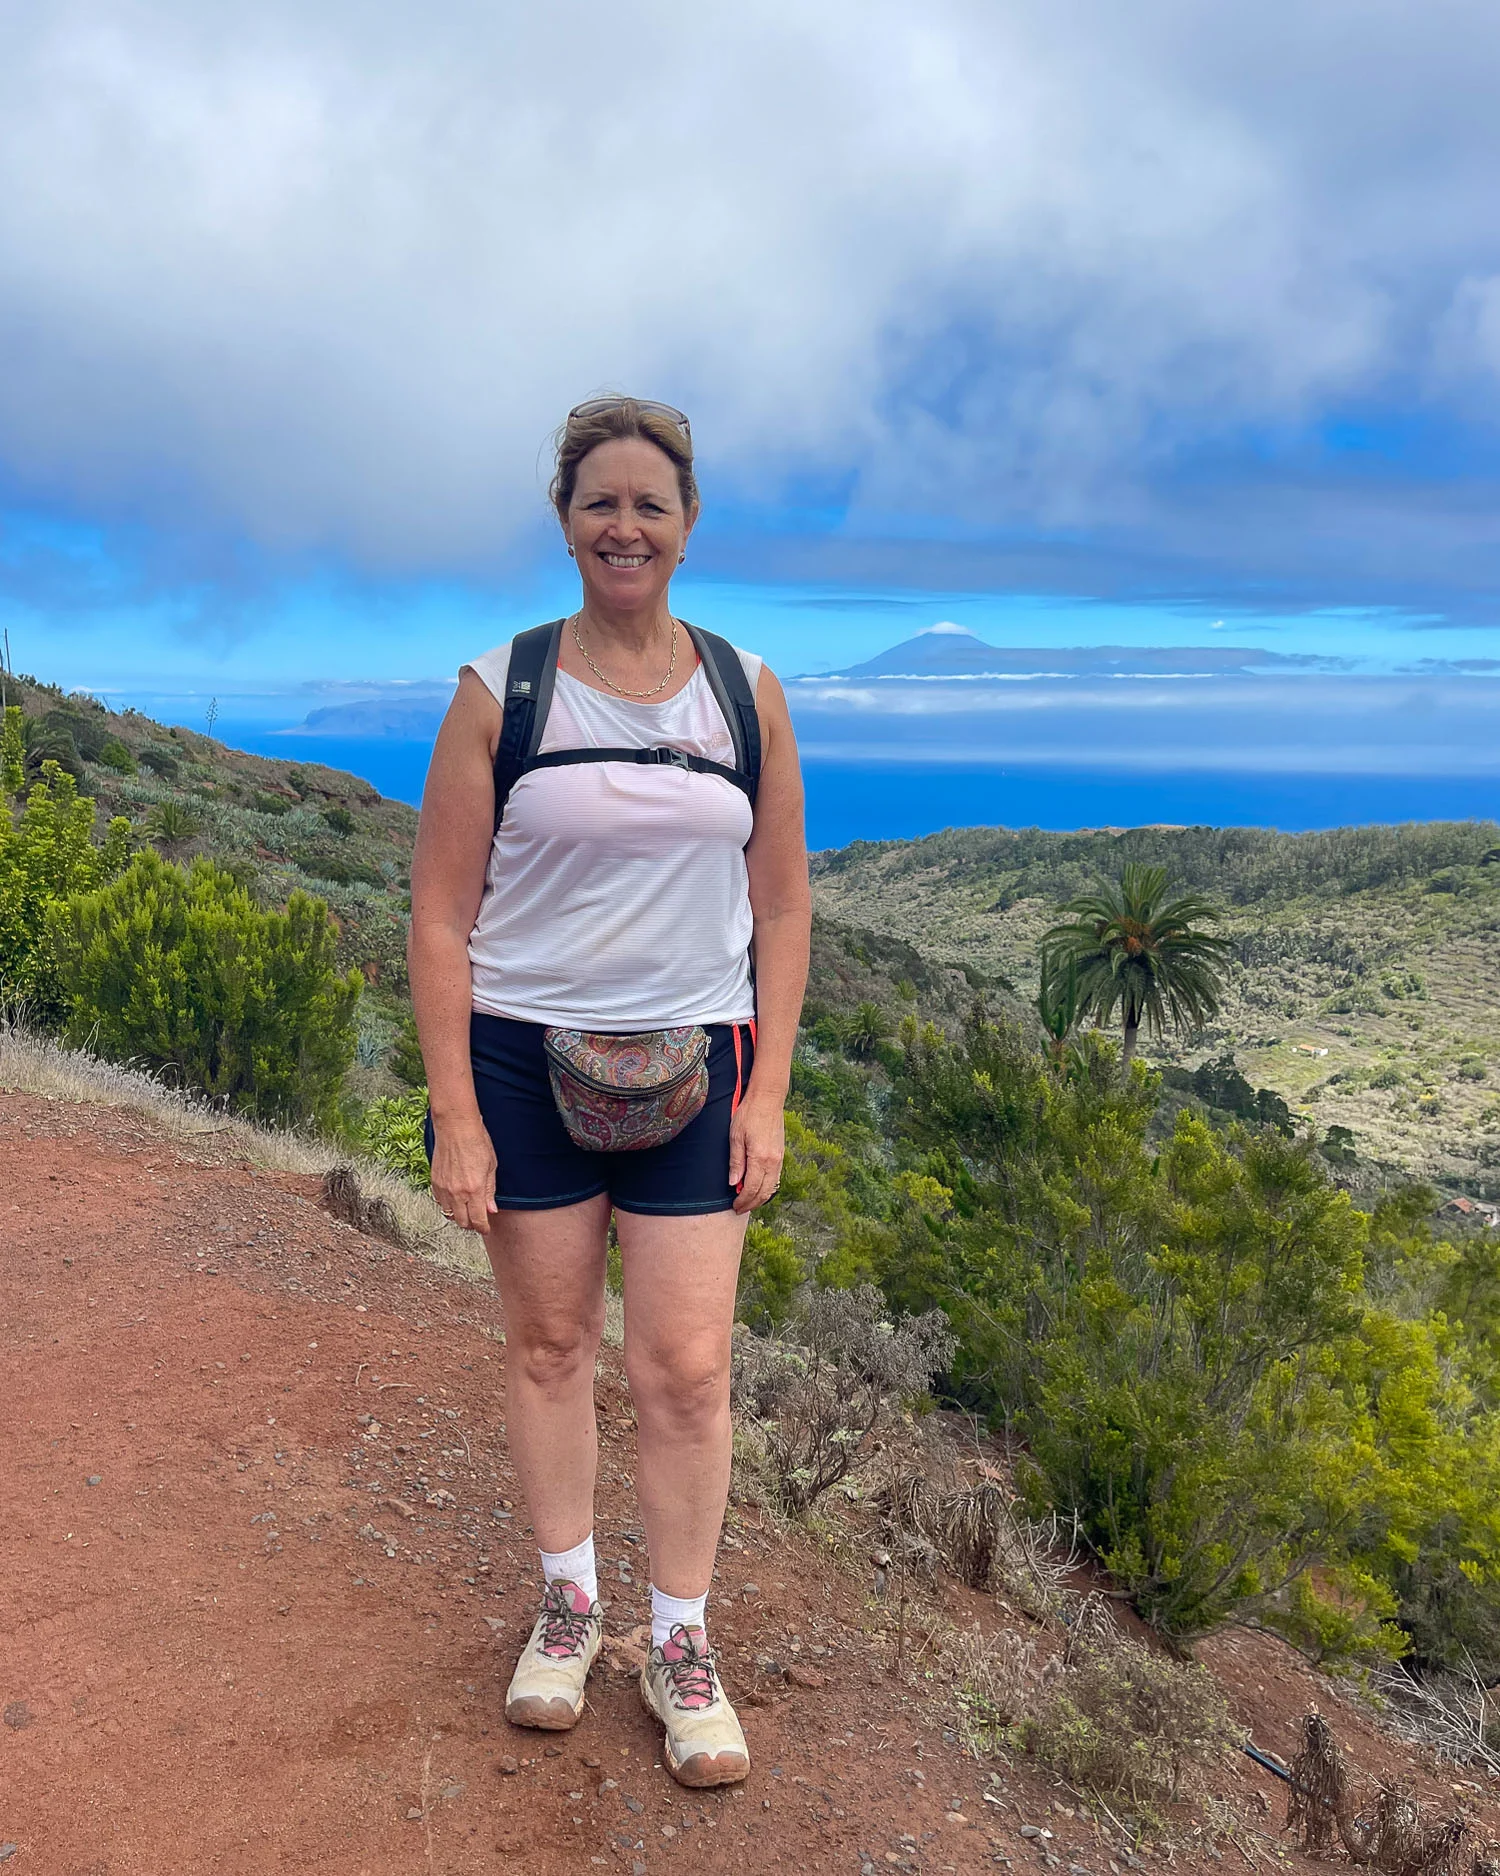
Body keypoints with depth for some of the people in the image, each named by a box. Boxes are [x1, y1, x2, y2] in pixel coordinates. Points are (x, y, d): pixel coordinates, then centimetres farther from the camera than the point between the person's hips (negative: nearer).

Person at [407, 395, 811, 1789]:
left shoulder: (746, 693, 2)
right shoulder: (500, 691, -4)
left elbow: (782, 907, 5)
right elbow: (440, 916, -4)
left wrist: (767, 1096, 0)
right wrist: (455, 1116, -8)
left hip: (690, 1060, 1)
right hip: (526, 1057, 0)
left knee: (686, 1369, 1)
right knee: (547, 1342, 12)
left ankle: (681, 1646, 23)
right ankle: (566, 1600, 35)